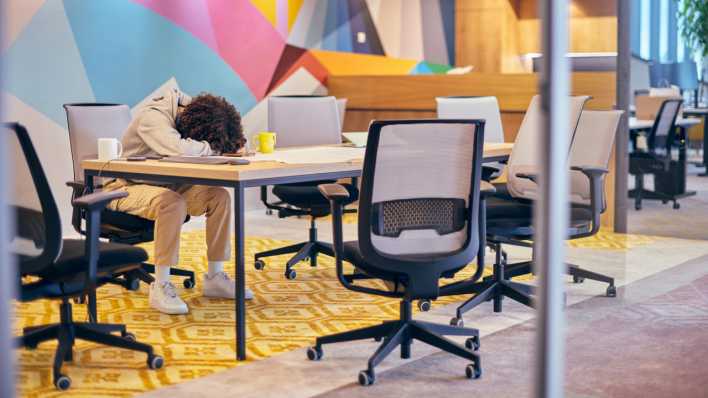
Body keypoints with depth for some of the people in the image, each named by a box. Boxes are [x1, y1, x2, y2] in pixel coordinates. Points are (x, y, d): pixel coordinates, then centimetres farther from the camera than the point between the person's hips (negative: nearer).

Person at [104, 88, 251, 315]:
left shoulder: (193, 110, -5)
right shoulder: (153, 117, -27)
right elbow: (179, 149, -44)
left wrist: (234, 147, -16)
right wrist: (214, 148, -26)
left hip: (167, 185, 7)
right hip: (127, 188, -7)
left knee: (220, 196, -12)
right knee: (172, 201, -37)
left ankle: (215, 277, -4)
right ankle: (161, 287, -29)